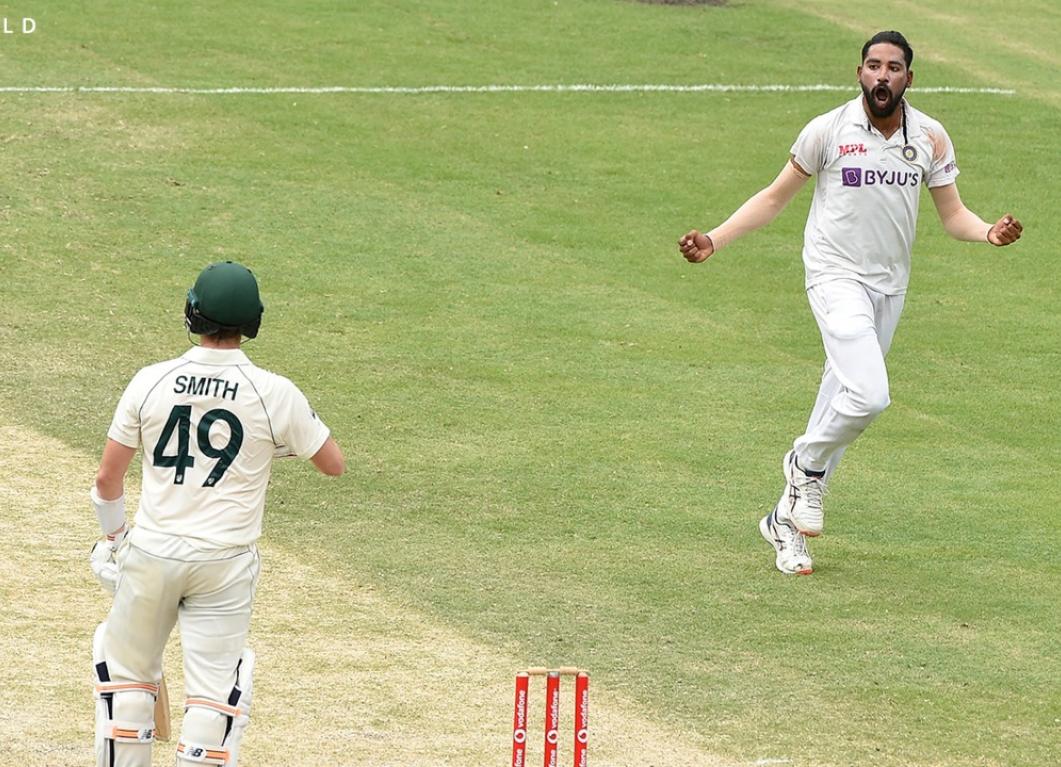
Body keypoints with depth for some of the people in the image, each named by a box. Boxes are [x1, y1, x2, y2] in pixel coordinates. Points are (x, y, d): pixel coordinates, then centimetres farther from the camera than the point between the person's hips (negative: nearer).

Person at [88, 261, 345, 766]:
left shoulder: (151, 382, -5)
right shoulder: (275, 393, -9)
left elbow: (107, 477, 2)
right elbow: (334, 464, 2)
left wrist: (112, 537, 19)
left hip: (150, 553, 2)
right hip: (225, 562, -2)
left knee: (128, 668, 16)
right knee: (214, 687, 4)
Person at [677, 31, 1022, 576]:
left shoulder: (931, 138, 2)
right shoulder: (827, 131, -7)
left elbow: (952, 214, 5)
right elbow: (775, 197, 2)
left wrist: (989, 233, -17)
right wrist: (714, 241, -7)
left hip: (889, 286, 5)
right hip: (836, 278, -5)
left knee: (844, 398, 9)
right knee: (868, 396, -24)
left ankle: (786, 521, 21)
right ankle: (807, 462, 5)